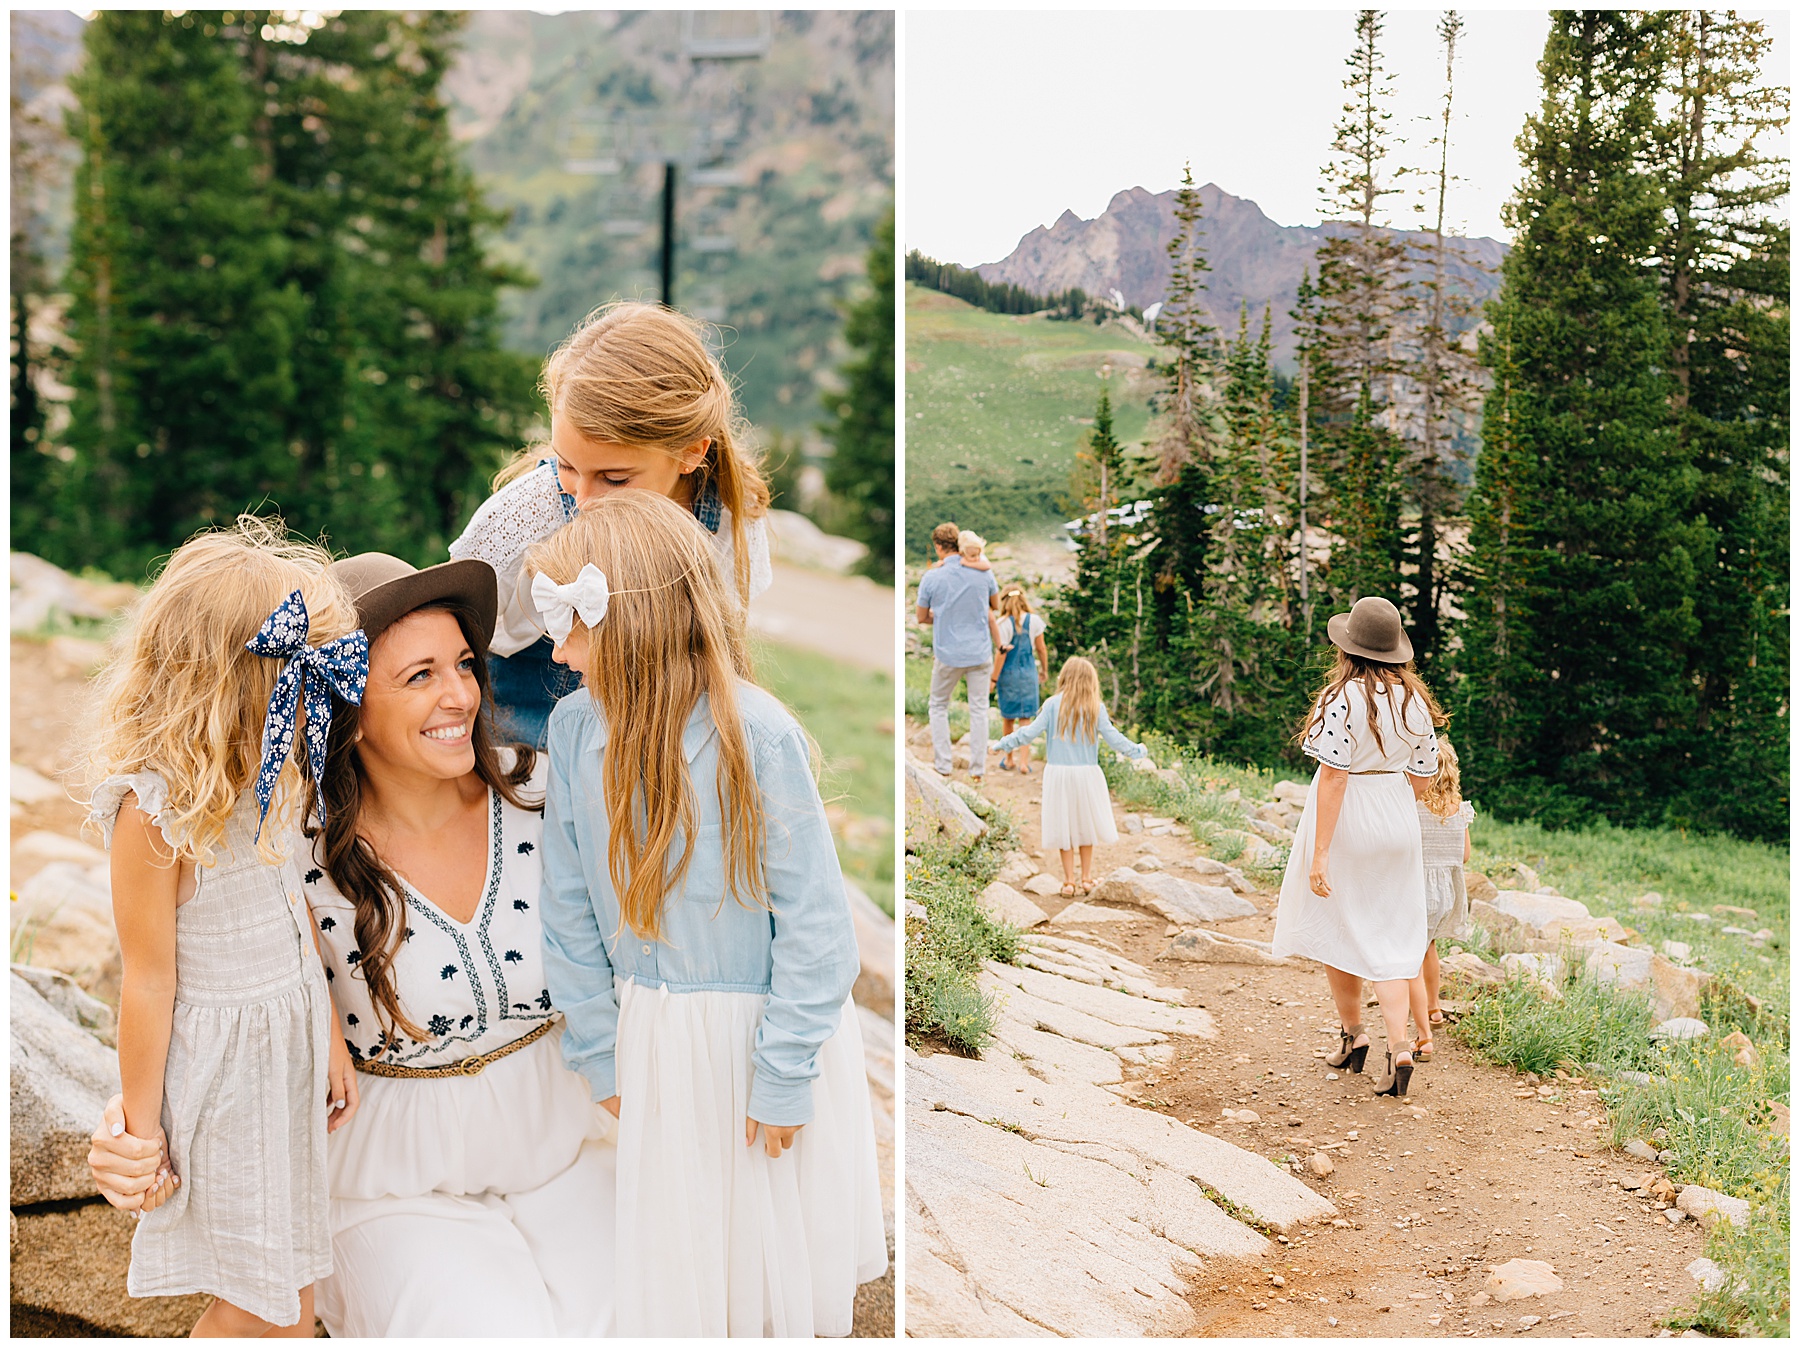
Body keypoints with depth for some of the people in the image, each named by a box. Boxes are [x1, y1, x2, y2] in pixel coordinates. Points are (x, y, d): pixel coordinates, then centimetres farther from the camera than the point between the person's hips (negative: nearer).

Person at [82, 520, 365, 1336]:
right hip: (219, 1064, -7)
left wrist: (330, 1040, 17)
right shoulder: (154, 809, -24)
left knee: (291, 1286, 17)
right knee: (252, 1304, 6)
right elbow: (149, 979, -18)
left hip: (290, 1046, 7)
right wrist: (140, 1132, -10)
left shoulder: (263, 777, -1)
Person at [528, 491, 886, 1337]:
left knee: (783, 1257, 13)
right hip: (658, 1044, 4)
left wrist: (785, 1077, -14)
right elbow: (571, 913, 1)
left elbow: (813, 920, -17)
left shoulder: (755, 734, -21)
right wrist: (601, 1057, 3)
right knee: (672, 1271, 15)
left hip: (767, 1030, -4)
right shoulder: (573, 729, -8)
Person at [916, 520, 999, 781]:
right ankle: (977, 768, 10)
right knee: (979, 709, 9)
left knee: (938, 706, 16)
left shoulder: (931, 578, -13)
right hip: (980, 651, 2)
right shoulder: (984, 573, -6)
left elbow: (922, 617, -2)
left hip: (948, 653, -2)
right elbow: (996, 603, 12)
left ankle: (944, 765, 14)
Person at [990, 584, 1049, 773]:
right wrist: (1044, 670, 16)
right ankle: (1024, 761, 0)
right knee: (1025, 718, 7)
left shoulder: (1004, 624, -13)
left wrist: (993, 679, -7)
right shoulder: (1034, 621, -5)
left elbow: (1002, 653, -14)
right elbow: (1041, 649, 1)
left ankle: (1009, 759, 24)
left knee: (1007, 719, 13)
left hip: (1008, 673, -2)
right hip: (1028, 673, 2)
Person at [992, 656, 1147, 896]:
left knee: (1063, 828, 7)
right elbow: (1112, 737, -2)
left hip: (1058, 773, -1)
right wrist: (1136, 751, 14)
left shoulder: (1053, 704, -6)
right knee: (1085, 825, 15)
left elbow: (1032, 731, -7)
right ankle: (1087, 878, 21)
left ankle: (1069, 881, 10)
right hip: (1087, 775, 1)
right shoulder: (1095, 708, -3)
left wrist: (1005, 744, 6)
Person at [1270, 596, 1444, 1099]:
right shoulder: (1415, 700, 1)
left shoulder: (1343, 698, -18)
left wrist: (1320, 853, -19)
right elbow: (1424, 774, 7)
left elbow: (1333, 777, -20)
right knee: (1389, 936, 9)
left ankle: (1353, 1035, 25)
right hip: (1397, 823, 5)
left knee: (1336, 927, 15)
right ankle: (1400, 1047, -5)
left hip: (1346, 817, -5)